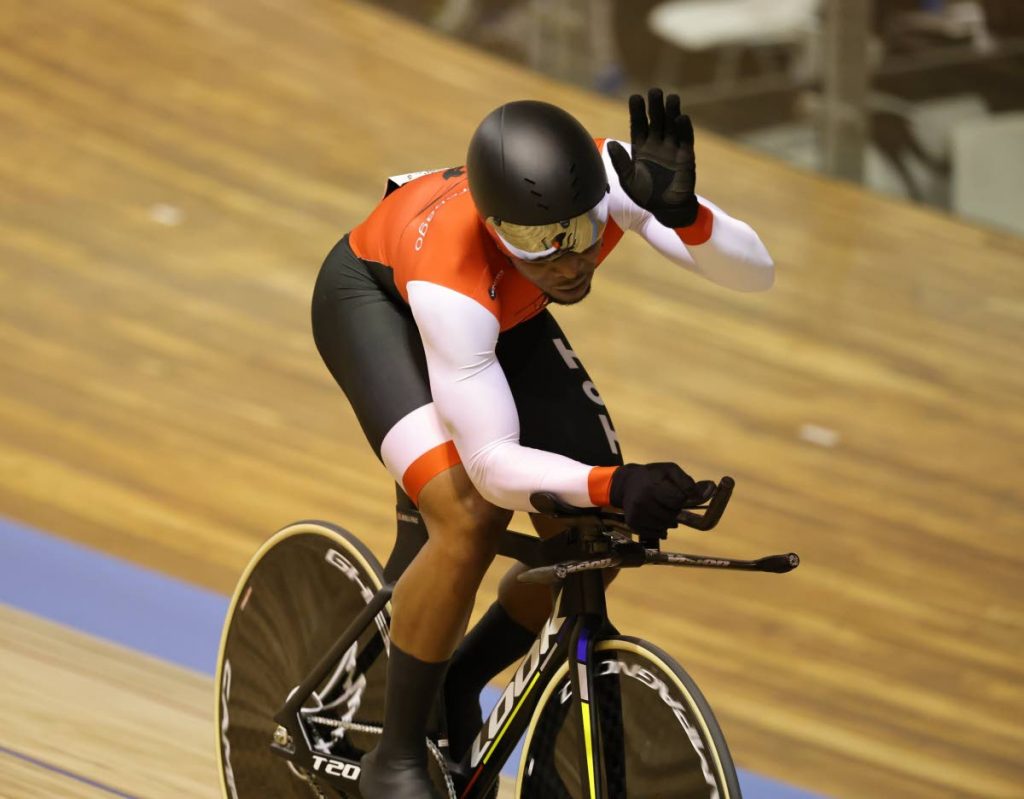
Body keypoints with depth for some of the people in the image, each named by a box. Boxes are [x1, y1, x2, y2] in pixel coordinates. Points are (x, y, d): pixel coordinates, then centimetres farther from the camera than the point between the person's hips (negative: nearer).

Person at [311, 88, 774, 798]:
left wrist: (684, 213, -55)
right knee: (470, 518, -28)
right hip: (375, 295, -5)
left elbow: (754, 272, -35)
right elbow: (494, 464, -44)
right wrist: (614, 484, -60)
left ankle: (458, 687, 20)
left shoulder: (612, 177, -34)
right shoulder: (452, 277, -44)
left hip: (507, 312, 6)